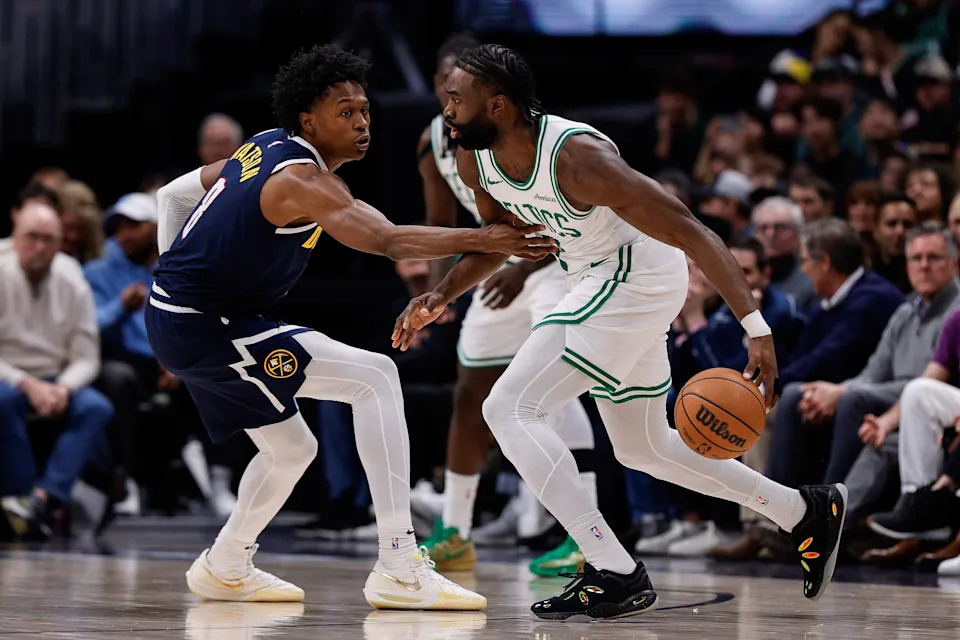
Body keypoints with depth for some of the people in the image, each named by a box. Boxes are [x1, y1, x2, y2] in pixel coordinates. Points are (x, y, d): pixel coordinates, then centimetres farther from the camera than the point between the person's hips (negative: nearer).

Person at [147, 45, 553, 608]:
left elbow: (176, 194, 21)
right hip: (203, 328, -10)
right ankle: (400, 571, -22)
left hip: (175, 316, 10)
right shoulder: (304, 179, -20)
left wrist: (177, 279, 24)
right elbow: (386, 240, -36)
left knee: (291, 448, 25)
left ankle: (225, 569, 41)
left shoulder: (265, 148, 10)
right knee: (375, 376, -17)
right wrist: (481, 240, -43)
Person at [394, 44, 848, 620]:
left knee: (510, 409, -18)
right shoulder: (476, 160, -5)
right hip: (602, 284, 10)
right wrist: (442, 296, 1)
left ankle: (617, 577, -20)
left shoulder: (576, 157, -30)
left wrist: (759, 330, -33)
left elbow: (690, 232, -29)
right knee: (644, 449, 21)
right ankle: (809, 513, 32)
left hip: (635, 281, -10)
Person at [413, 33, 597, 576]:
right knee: (472, 398, 12)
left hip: (558, 260, -8)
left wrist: (523, 269, -39)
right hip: (502, 266, 8)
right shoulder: (433, 143, -5)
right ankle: (454, 536, 28)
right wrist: (438, 279, -10)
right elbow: (440, 223, 8)